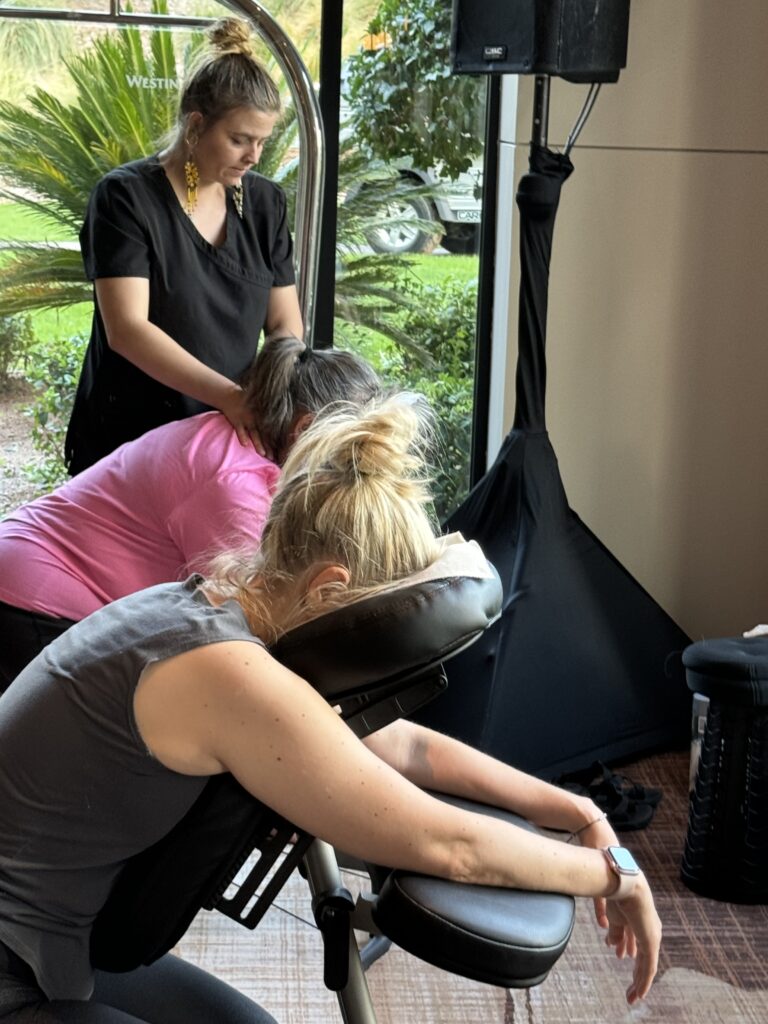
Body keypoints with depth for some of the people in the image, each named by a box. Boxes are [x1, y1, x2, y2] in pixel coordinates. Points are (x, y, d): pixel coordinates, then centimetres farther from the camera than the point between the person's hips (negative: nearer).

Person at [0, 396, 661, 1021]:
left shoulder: (206, 608, 1)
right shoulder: (233, 676, -28)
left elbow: (405, 745, 9)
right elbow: (446, 848, -21)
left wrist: (573, 809, 7)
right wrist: (613, 874, -7)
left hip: (54, 944, 9)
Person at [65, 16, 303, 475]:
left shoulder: (265, 203, 3)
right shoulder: (126, 197, -12)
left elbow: (285, 322, 3)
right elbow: (127, 329, -20)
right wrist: (230, 396, -31)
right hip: (131, 443, -4)